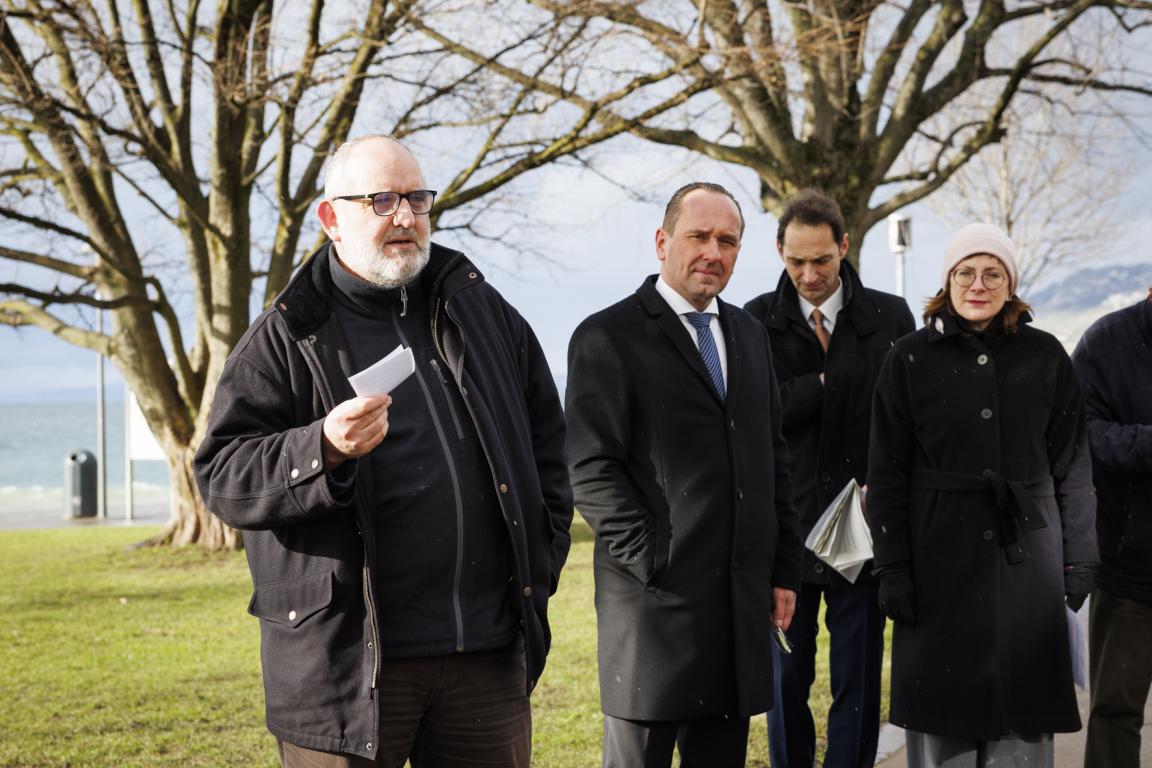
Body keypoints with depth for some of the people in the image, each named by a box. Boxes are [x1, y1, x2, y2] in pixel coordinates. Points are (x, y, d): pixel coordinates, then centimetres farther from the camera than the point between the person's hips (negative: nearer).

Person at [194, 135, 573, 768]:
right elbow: (222, 475, -7)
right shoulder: (285, 338, 0)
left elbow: (546, 443, 20)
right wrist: (323, 450, -24)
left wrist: (540, 564, 11)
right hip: (345, 660, -4)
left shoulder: (484, 312, 13)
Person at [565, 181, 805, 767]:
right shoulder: (607, 338, -5)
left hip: (743, 601, 6)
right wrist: (651, 562, -15)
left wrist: (784, 568, 13)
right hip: (656, 600, -6)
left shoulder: (749, 334, 16)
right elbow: (591, 471, -10)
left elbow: (772, 459, 18)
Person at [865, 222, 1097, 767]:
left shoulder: (1045, 357, 5)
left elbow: (1072, 466, 7)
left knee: (1023, 720, 4)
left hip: (1026, 557, 1)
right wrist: (892, 569, -6)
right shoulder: (911, 358, 1)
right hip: (941, 557, -1)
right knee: (943, 711, 3)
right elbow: (886, 472, 0)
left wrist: (1078, 560, 3)